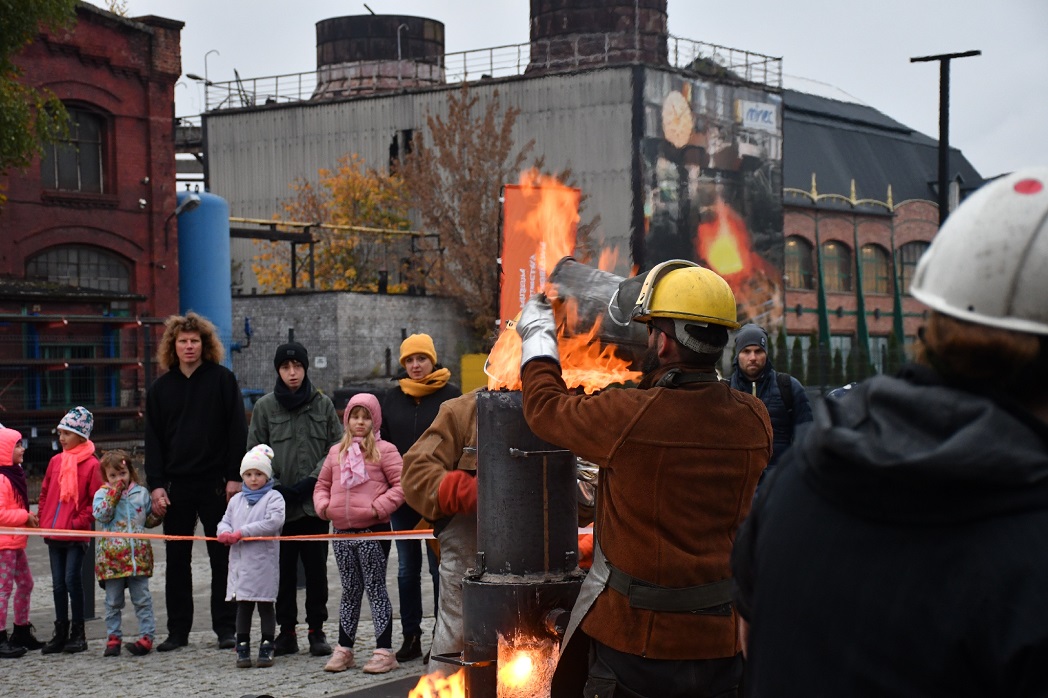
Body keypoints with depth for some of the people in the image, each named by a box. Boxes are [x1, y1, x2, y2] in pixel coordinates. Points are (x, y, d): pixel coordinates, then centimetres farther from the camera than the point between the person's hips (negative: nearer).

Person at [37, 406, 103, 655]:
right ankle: (61, 634, 16)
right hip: (54, 533, 6)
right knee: (58, 583, 9)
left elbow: (96, 500, -9)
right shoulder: (56, 461, 10)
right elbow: (45, 492, 17)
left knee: (72, 580, -6)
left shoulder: (91, 464, -8)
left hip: (76, 534, -6)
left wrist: (79, 522, -14)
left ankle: (78, 633, 5)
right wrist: (44, 519, 7)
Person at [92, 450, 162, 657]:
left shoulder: (141, 492, 10)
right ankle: (113, 637, 15)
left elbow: (149, 520, 19)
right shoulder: (103, 493, 2)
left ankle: (146, 635, 6)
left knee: (142, 598, 3)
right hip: (112, 557, -1)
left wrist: (158, 514, -2)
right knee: (113, 601, 7)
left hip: (138, 555, 1)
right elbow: (100, 515, -16)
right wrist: (114, 492, -16)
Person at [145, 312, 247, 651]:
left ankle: (226, 628, 8)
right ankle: (177, 630, 13)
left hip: (216, 483, -3)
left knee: (222, 557, 2)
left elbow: (237, 430, -2)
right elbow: (153, 440, 9)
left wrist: (235, 477, -10)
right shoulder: (161, 388, 10)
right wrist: (156, 484, -1)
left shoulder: (222, 379, 1)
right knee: (176, 559, 7)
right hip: (176, 484, 3)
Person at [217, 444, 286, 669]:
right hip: (240, 562, 5)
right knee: (242, 605, 8)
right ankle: (242, 649, 12)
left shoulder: (273, 497, -3)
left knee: (266, 605, 3)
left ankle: (267, 648, 9)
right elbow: (225, 522, 16)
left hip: (264, 561, -5)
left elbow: (274, 522, -17)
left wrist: (242, 533, -18)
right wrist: (225, 533, -10)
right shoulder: (236, 500, 16)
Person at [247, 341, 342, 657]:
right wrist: (276, 487, -7)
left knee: (317, 569, 3)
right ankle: (287, 630, 12)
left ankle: (317, 630, 11)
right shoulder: (265, 407, 4)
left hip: (316, 502, 0)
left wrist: (312, 480, -6)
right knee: (284, 570, 4)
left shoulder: (323, 404, 6)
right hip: (279, 504, 0)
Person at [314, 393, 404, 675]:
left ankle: (384, 651, 3)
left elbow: (401, 484, -8)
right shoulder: (336, 452, 14)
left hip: (373, 530, -5)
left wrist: (379, 507, -15)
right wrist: (324, 506, 3)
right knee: (350, 591, 14)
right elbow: (322, 485, 21)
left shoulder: (384, 450, -3)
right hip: (342, 532, 5)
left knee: (375, 589, -1)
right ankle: (344, 649, 21)